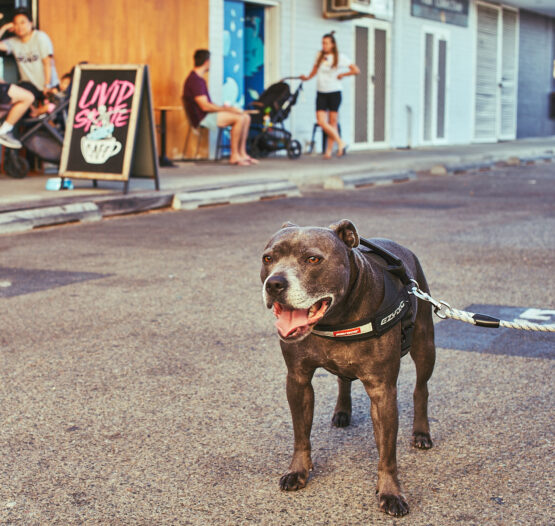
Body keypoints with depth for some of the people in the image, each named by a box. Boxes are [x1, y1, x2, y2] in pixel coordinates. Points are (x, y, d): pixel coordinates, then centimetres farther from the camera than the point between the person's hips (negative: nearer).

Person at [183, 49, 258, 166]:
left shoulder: (198, 79, 17)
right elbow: (205, 106, -22)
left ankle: (242, 153, 0)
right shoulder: (195, 80, -16)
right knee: (239, 118, -22)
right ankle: (234, 156, -17)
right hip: (202, 118, -10)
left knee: (246, 117, 1)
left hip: (208, 114, 10)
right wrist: (227, 108, -14)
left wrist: (225, 108, 6)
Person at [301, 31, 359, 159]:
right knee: (321, 121, -10)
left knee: (332, 122, 0)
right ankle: (341, 143, 1)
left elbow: (356, 70, -3)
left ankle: (329, 151, 4)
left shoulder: (339, 57, -2)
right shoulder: (320, 55, 8)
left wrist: (341, 75, -3)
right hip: (321, 93, 3)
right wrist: (308, 77, 9)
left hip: (334, 92, -3)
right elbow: (315, 69, 24)